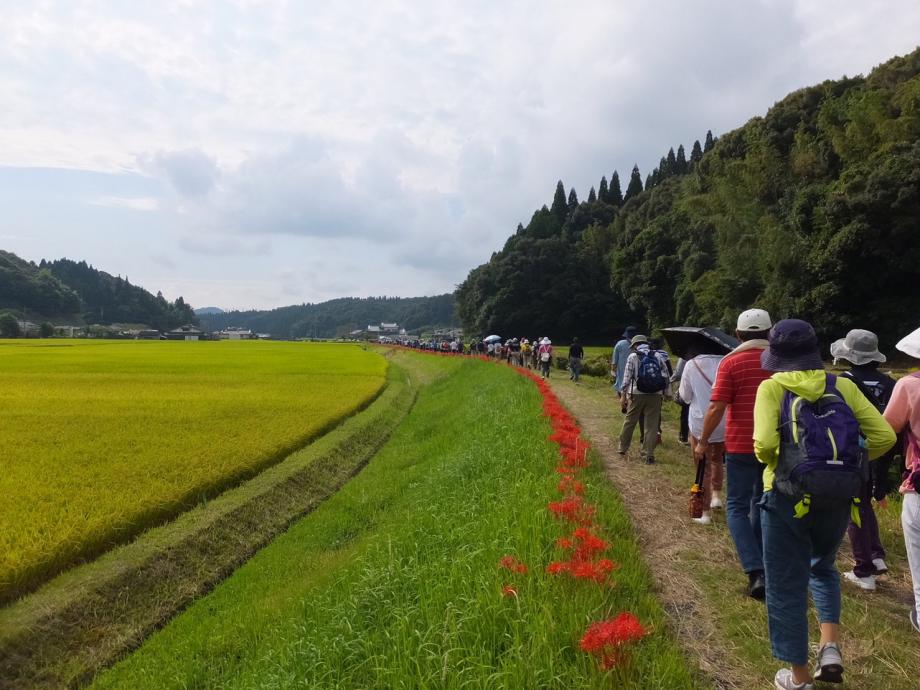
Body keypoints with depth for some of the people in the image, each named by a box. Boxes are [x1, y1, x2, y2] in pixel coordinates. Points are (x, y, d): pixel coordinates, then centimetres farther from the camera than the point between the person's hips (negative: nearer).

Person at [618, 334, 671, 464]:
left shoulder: (633, 356, -1)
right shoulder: (659, 355, 5)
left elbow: (627, 377, -3)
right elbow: (666, 375, 3)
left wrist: (623, 395, 2)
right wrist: (664, 393, 9)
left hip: (637, 395, -1)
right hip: (655, 395, 1)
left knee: (629, 422, 13)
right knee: (652, 425, 6)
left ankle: (623, 448, 25)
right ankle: (649, 454, 6)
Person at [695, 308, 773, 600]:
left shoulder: (731, 362, -10)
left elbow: (716, 409, -14)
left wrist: (702, 442, -3)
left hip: (741, 446, -4)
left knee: (737, 507, 4)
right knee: (762, 504, 21)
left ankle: (756, 572, -9)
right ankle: (759, 561, 34)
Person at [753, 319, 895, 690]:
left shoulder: (772, 387, -7)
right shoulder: (842, 385, 2)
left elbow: (764, 443, -20)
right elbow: (884, 436, -2)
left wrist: (772, 463, 1)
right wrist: (847, 463, 10)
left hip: (788, 497, -4)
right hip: (838, 498, 4)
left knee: (786, 585, 12)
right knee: (823, 567, 31)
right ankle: (830, 647, 16)